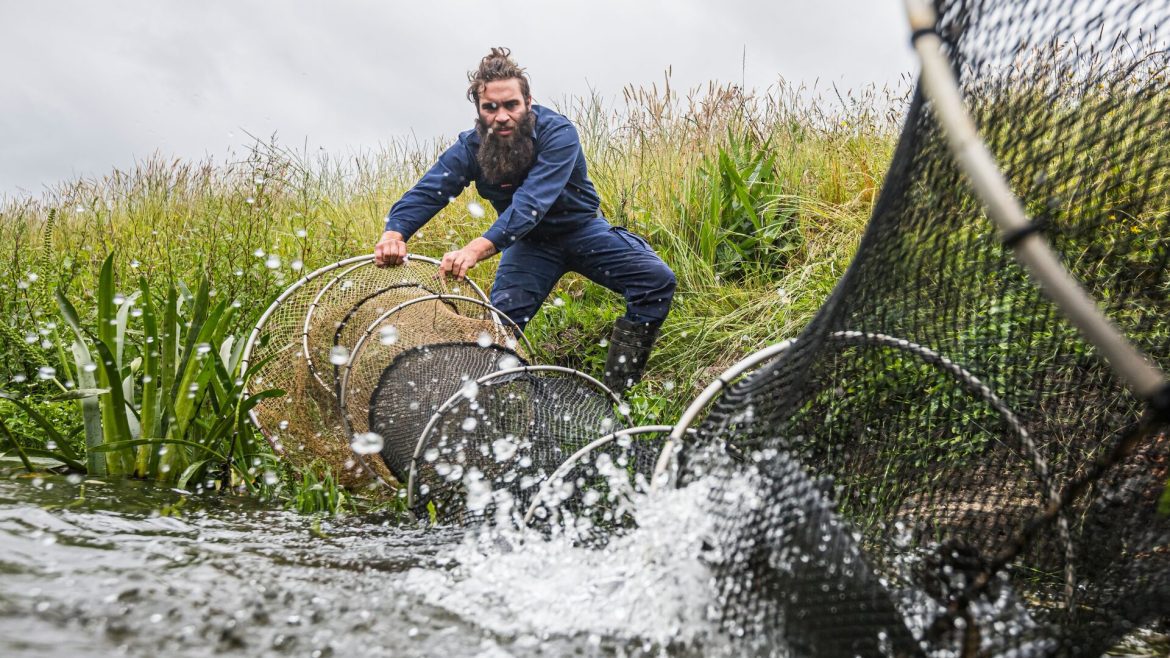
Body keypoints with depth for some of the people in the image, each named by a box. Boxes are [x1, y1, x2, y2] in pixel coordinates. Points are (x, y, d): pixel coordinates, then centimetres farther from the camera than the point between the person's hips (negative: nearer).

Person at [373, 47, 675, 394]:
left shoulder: (558, 134, -28)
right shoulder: (470, 148, -15)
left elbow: (533, 201, -41)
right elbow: (425, 193, -24)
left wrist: (479, 247, -56)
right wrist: (395, 233, -47)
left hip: (582, 229, -2)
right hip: (529, 241, 2)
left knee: (657, 280, -22)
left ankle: (618, 389, -11)